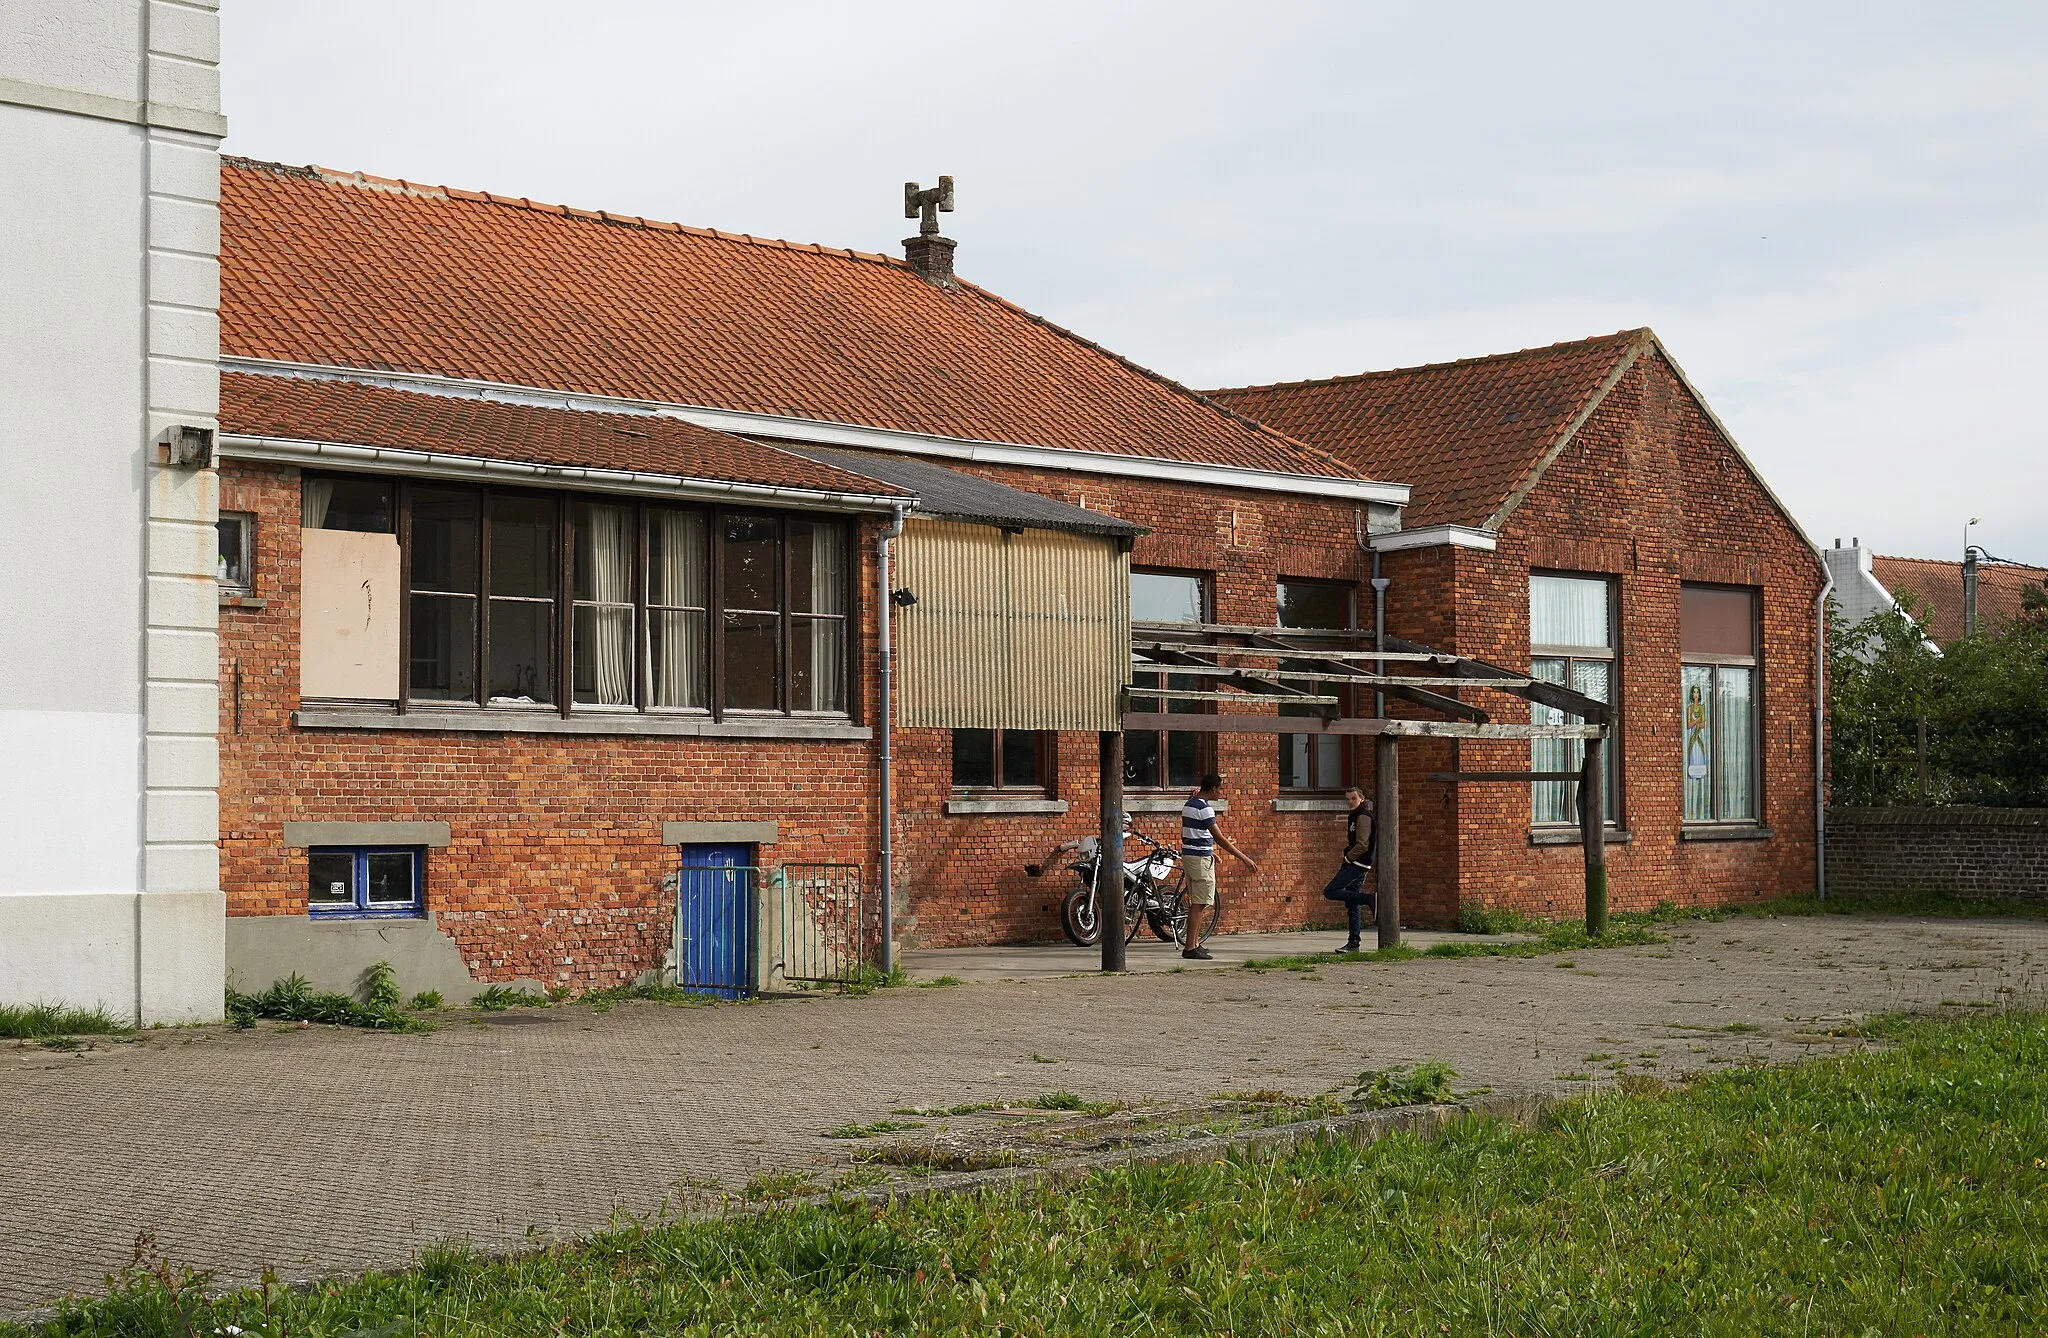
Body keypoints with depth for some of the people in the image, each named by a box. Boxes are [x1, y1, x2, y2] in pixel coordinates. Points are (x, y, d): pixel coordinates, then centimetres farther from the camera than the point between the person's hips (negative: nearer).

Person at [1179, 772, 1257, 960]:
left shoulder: (1189, 804, 13)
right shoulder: (1204, 808, -17)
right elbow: (1219, 838, -20)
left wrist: (1209, 851, 36)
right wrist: (1244, 858, -18)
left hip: (1188, 854, 10)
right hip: (1200, 858, -10)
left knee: (1196, 903, 15)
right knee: (1198, 904, -8)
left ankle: (1194, 943, 19)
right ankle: (1190, 947, -10)